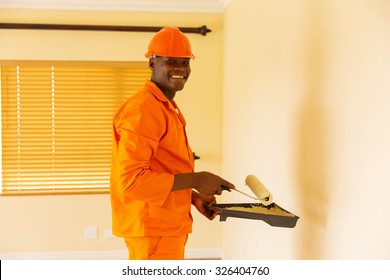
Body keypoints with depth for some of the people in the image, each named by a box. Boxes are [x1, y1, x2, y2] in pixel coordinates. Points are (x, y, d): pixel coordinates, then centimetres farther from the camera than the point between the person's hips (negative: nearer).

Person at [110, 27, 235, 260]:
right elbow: (131, 179, -24)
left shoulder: (168, 109, 17)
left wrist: (194, 197, 9)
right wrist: (195, 180, -20)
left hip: (166, 227, 10)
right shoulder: (143, 109, -16)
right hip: (152, 228, -10)